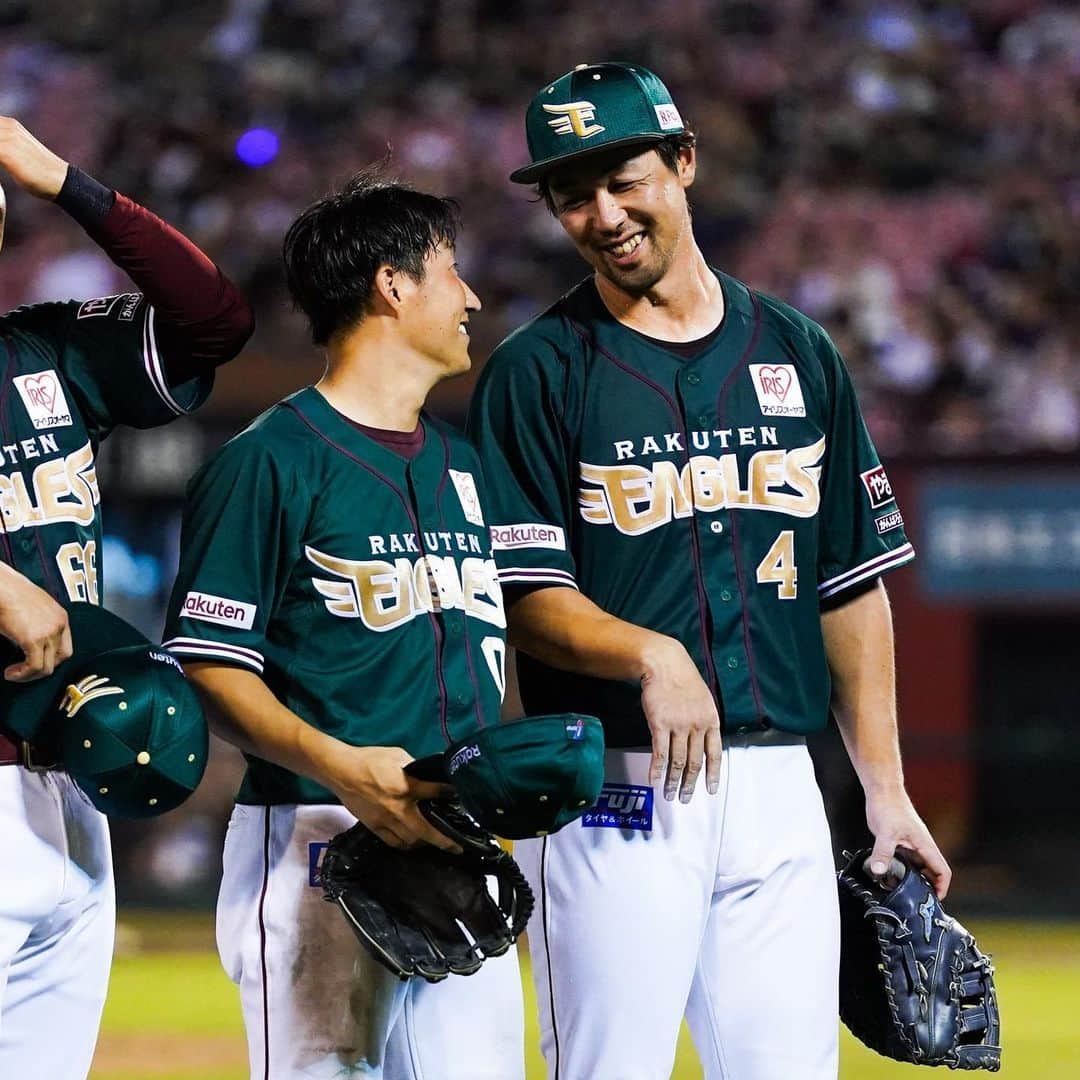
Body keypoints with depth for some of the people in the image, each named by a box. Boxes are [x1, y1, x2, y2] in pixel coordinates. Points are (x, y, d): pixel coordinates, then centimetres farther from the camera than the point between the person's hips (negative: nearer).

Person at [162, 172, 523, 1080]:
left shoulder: (460, 462, 21)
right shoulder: (270, 462, -4)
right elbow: (210, 665, -8)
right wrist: (340, 767, -22)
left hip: (457, 846, 7)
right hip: (313, 842, -7)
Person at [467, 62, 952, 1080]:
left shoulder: (797, 353, 13)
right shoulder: (536, 371, 0)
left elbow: (852, 583, 14)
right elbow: (525, 596, -7)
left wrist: (885, 788, 9)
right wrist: (651, 655, -26)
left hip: (779, 792, 4)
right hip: (615, 794, -4)